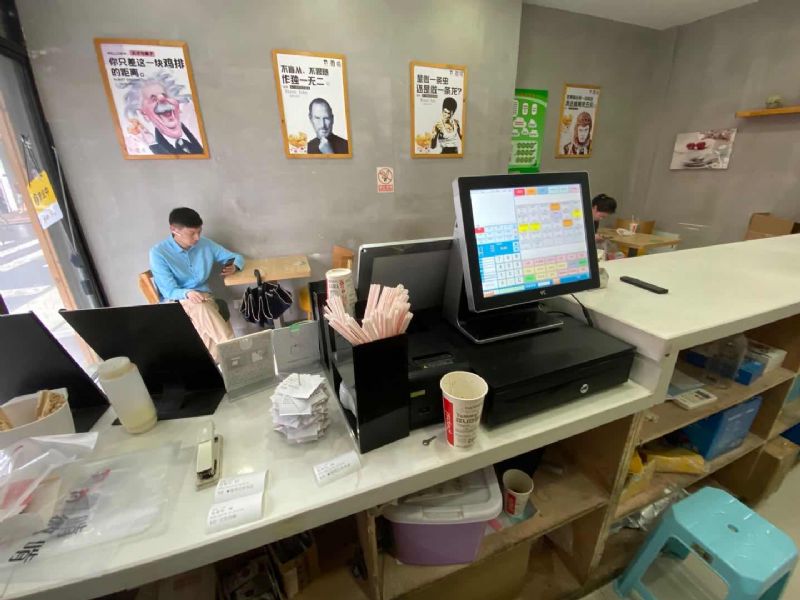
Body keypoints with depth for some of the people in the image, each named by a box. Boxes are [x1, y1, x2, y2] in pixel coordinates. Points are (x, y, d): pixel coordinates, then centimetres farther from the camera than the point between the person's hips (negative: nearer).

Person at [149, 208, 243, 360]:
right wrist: (187, 293, -35)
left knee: (204, 323, -33)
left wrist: (234, 266, -15)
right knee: (201, 309, -37)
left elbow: (237, 257, 9)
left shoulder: (205, 244, 0)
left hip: (202, 296, 3)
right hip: (175, 302, -3)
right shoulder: (158, 253, -10)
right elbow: (169, 291, -13)